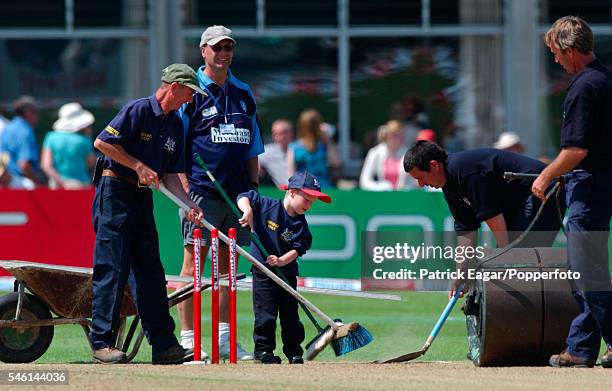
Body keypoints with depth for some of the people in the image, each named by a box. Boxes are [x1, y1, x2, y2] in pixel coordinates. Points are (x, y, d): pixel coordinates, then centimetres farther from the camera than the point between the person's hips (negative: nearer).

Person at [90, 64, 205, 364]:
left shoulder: (175, 125, 13)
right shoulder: (138, 110, -11)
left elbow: (169, 175, 15)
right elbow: (102, 142, -17)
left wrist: (189, 204, 0)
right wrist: (139, 166, -15)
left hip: (143, 198, 8)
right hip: (115, 192, -8)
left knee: (151, 270, 6)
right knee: (112, 269, -10)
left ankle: (163, 343, 7)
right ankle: (102, 343, -9)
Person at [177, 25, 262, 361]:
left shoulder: (243, 93, 16)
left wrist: (253, 188, 12)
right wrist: (185, 189, -12)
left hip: (237, 191, 5)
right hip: (202, 191, -5)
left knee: (227, 263, 8)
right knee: (194, 260, -5)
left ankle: (225, 339, 12)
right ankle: (188, 339, -4)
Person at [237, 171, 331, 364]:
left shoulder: (300, 225, 0)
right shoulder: (267, 205, -7)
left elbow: (297, 249, -8)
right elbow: (244, 197, -4)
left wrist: (281, 261, -25)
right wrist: (248, 211, -24)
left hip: (287, 272, 3)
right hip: (263, 271, -3)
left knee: (290, 315, 8)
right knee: (266, 314, -7)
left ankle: (294, 351, 20)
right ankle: (263, 350, 3)